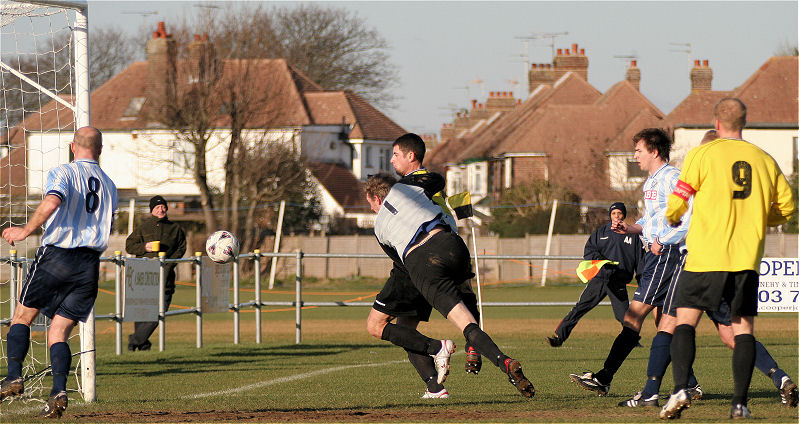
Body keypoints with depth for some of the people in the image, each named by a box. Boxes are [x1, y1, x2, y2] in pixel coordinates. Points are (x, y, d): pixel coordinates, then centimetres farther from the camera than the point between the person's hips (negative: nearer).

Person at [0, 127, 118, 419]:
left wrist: (26, 230, -16)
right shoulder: (109, 186, 15)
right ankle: (59, 391, -15)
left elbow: (52, 201, -23)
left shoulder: (63, 173, -3)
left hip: (57, 253, -4)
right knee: (59, 332, 4)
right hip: (90, 263, 4)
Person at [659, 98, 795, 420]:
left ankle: (680, 389, -14)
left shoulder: (702, 155, -2)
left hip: (705, 257, -2)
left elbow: (677, 204, -1)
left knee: (685, 322, 4)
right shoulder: (765, 161, 8)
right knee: (743, 327, 7)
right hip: (747, 258, 2)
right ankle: (740, 402, -1)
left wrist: (672, 220, 23)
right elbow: (787, 206, 13)